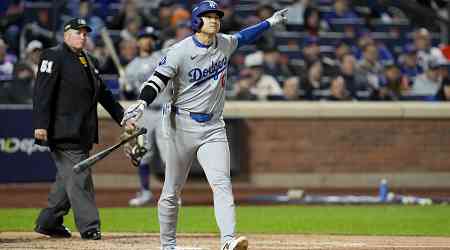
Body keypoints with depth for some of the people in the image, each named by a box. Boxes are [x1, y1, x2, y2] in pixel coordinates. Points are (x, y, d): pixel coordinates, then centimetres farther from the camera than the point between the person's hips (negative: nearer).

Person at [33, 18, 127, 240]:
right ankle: (89, 226, -11)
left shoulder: (89, 61, 21)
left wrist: (122, 117, 18)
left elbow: (104, 94, 25)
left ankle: (48, 222, 18)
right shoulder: (54, 57, -5)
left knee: (69, 178, 9)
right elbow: (42, 92, -12)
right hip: (64, 131, -8)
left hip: (83, 132, 8)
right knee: (78, 177, -10)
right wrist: (40, 124, -21)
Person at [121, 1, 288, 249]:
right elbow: (157, 80, -18)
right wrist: (140, 104, -34)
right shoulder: (180, 52, -11)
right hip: (183, 125, -3)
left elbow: (242, 37, 28)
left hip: (213, 128, 3)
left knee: (221, 183, -16)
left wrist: (270, 22, 33)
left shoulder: (224, 44, 6)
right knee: (172, 191, 5)